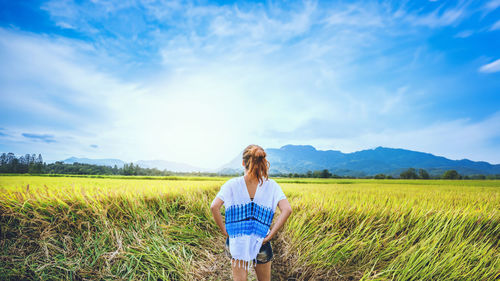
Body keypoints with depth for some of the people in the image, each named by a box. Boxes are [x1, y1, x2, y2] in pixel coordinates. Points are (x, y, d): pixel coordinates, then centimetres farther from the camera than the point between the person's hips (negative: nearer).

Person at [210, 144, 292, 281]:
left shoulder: (232, 184, -9)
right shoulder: (271, 185, -8)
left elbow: (214, 207, -18)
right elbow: (287, 210, -18)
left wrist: (225, 231, -8)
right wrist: (271, 234, -13)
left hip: (236, 242, 0)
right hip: (261, 243, 1)